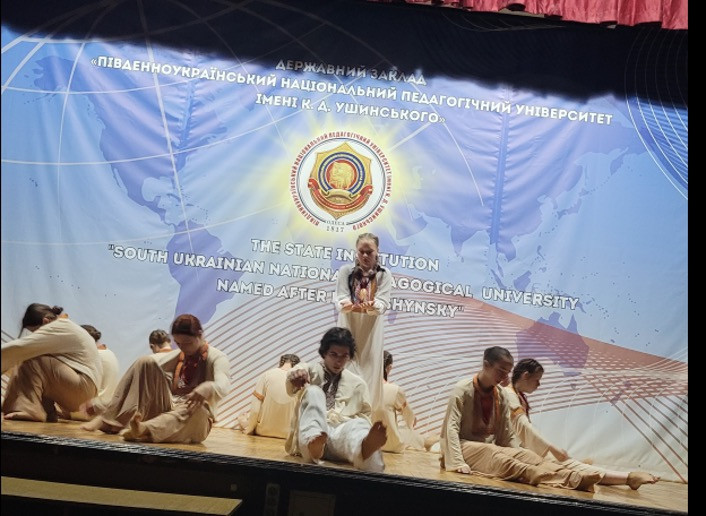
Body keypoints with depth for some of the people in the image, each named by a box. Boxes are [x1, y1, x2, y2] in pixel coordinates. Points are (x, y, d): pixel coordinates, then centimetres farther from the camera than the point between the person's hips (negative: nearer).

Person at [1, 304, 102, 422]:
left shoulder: (60, 327, -13)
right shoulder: (64, 327, 18)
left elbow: (20, 347, -19)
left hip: (83, 386, -11)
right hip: (81, 389, 11)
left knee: (32, 361, -16)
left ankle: (28, 409, -22)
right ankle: (46, 412, 7)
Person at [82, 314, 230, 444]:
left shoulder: (217, 358, -5)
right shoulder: (176, 356, 15)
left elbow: (223, 385, -25)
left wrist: (208, 388, -49)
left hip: (193, 422, -4)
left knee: (198, 406, -41)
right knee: (146, 362, -13)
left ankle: (145, 429, -61)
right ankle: (110, 420, -25)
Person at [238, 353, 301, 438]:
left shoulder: (266, 375, -11)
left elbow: (255, 410, -12)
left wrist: (249, 429, 3)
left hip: (265, 430, 0)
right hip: (288, 433, 0)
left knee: (243, 418, 28)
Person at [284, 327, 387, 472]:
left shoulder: (357, 384, 20)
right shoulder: (309, 371, 14)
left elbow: (365, 416, 24)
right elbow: (291, 390, -9)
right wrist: (295, 376, -35)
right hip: (312, 437, 0)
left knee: (358, 424, -34)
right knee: (313, 392, -25)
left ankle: (366, 447, -73)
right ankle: (313, 442, -53)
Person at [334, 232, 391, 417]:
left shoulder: (384, 274, -2)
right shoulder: (345, 270, -2)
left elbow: (383, 303, -13)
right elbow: (340, 299, -9)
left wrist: (372, 306, -36)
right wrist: (348, 305, -33)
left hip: (371, 331, 0)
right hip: (348, 328, 0)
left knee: (369, 369, 2)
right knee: (347, 370, -2)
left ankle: (370, 418, 10)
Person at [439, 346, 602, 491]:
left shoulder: (501, 395, 7)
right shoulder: (463, 390, -10)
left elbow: (507, 432, 8)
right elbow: (451, 427, -17)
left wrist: (518, 456, -7)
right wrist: (459, 462, -29)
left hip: (490, 447, 6)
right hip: (464, 446, -6)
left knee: (526, 455, -22)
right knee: (496, 458, -36)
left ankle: (573, 478, -42)